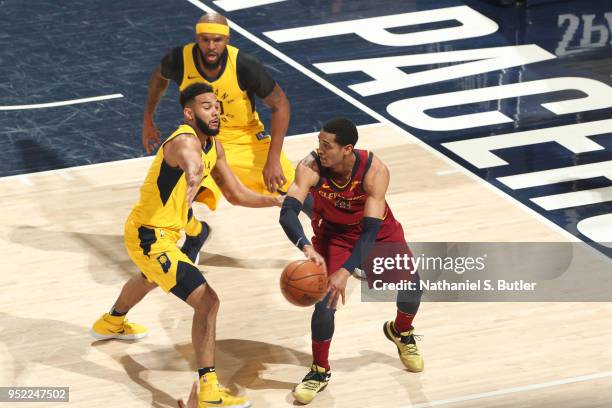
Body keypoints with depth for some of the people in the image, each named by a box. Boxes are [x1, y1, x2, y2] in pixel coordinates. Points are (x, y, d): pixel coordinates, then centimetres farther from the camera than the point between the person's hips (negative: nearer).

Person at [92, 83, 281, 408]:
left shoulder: (213, 147, 2)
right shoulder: (185, 140, -27)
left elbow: (236, 194, 11)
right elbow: (190, 158, -55)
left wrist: (278, 201, -1)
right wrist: (194, 174, -78)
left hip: (154, 232, 11)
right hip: (150, 238, -11)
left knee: (149, 280, 42)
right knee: (207, 302, -18)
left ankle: (111, 323, 72)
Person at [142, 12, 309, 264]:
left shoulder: (244, 65, -28)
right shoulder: (180, 60, -23)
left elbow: (280, 105, -16)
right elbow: (159, 77, 4)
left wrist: (273, 159, -21)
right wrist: (148, 120, 12)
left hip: (247, 138, 0)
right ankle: (191, 251, 15)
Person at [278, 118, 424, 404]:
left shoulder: (374, 171, -36)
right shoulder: (310, 168, -33)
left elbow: (371, 230, -38)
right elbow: (287, 212, -43)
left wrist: (346, 271, -50)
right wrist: (307, 247, -62)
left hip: (378, 230, 0)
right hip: (333, 232, 0)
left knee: (411, 288, -1)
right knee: (325, 299, -15)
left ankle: (401, 333, 35)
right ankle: (319, 371, 7)